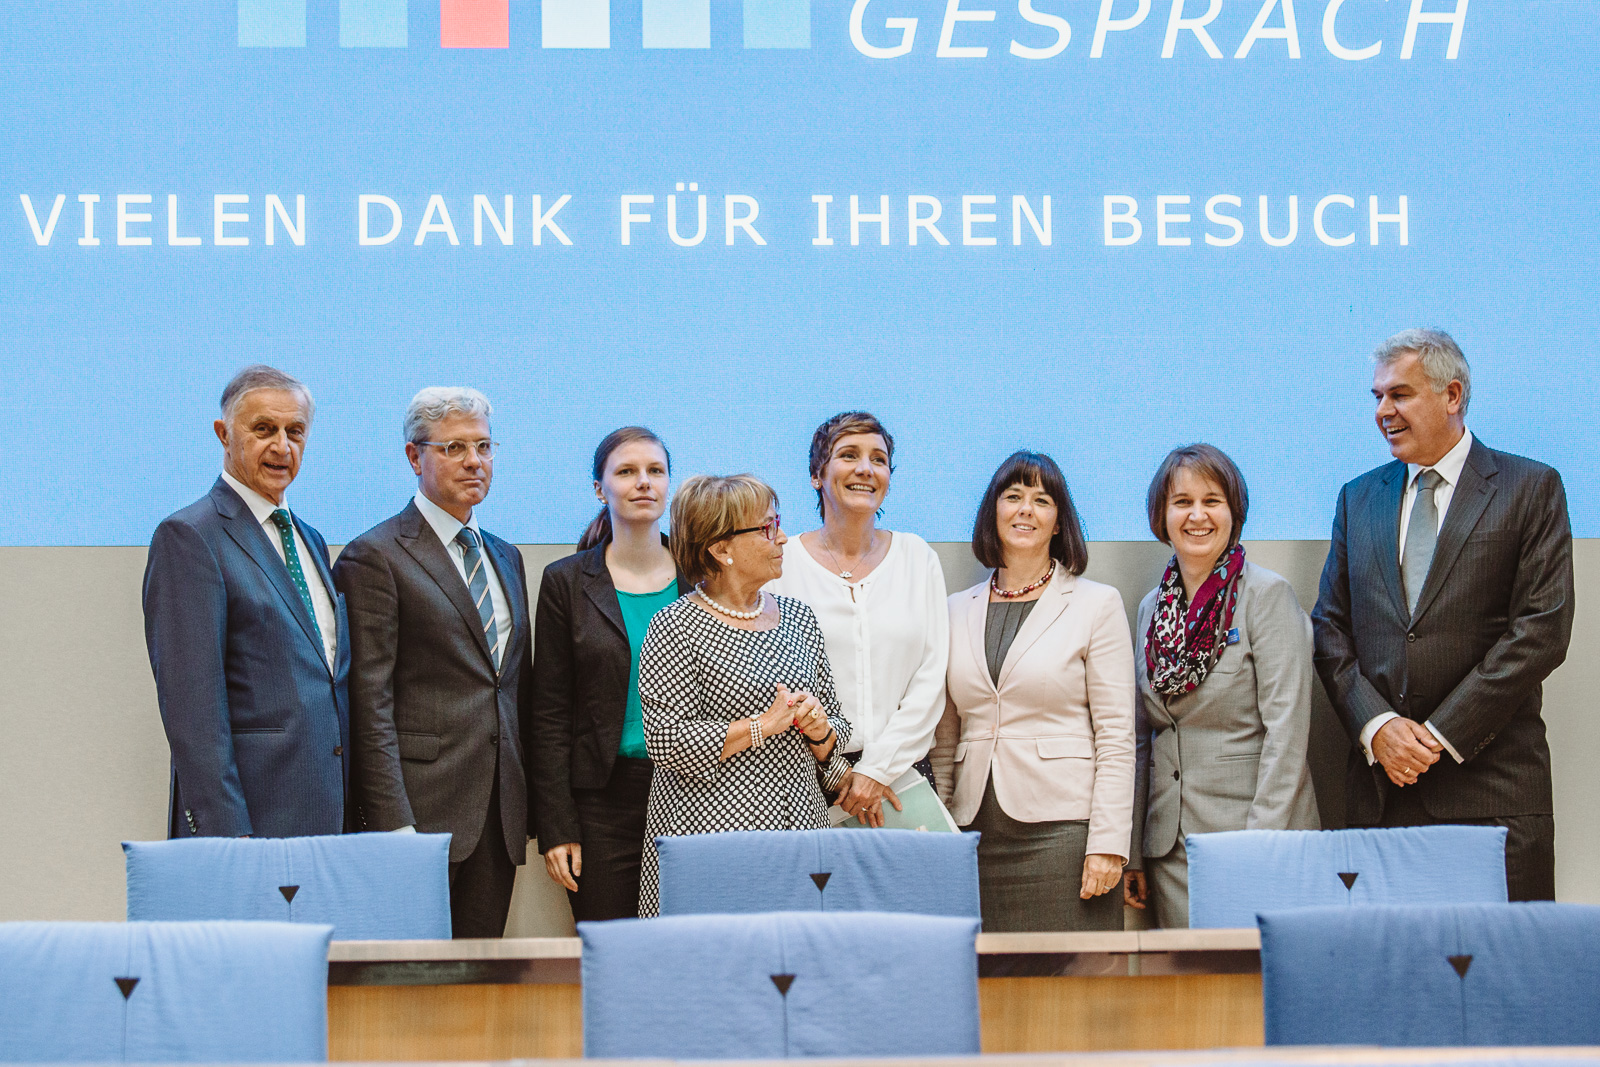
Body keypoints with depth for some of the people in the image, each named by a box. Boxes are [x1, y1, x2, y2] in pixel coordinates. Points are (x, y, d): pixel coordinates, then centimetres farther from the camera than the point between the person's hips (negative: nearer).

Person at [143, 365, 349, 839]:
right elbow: (191, 704, -14)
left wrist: (351, 815, 14)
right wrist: (226, 833, -19)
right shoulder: (189, 537, -7)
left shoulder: (310, 541, 19)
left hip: (326, 816, 7)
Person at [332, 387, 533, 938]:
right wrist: (393, 824, -17)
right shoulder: (376, 557, -4)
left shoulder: (505, 557, 19)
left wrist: (529, 807, 13)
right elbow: (371, 706, -10)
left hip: (500, 815, 7)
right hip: (421, 809, -6)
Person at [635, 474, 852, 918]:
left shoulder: (799, 618, 14)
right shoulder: (675, 628, -4)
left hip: (799, 830, 5)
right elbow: (666, 741, -12)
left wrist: (820, 731, -3)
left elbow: (837, 729, 19)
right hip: (706, 832, -5)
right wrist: (765, 724, -14)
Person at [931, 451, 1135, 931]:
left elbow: (1116, 737, -2)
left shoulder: (1097, 604, 3)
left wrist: (1108, 844, -10)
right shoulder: (958, 611, 14)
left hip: (1063, 831, -3)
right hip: (978, 833, 3)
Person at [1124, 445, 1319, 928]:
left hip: (1247, 829, -5)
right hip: (1171, 845, 5)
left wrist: (1262, 845, -19)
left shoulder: (1268, 595, -6)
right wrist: (1131, 852, 11)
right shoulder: (1152, 607, 12)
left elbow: (1286, 729, -12)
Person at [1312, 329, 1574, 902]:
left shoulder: (1531, 488, 3)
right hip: (1380, 785, 3)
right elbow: (1330, 628, 11)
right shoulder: (1359, 499, 16)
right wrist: (1377, 726, -6)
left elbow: (1542, 629, -5)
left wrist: (1442, 735, -10)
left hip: (1492, 784, -3)